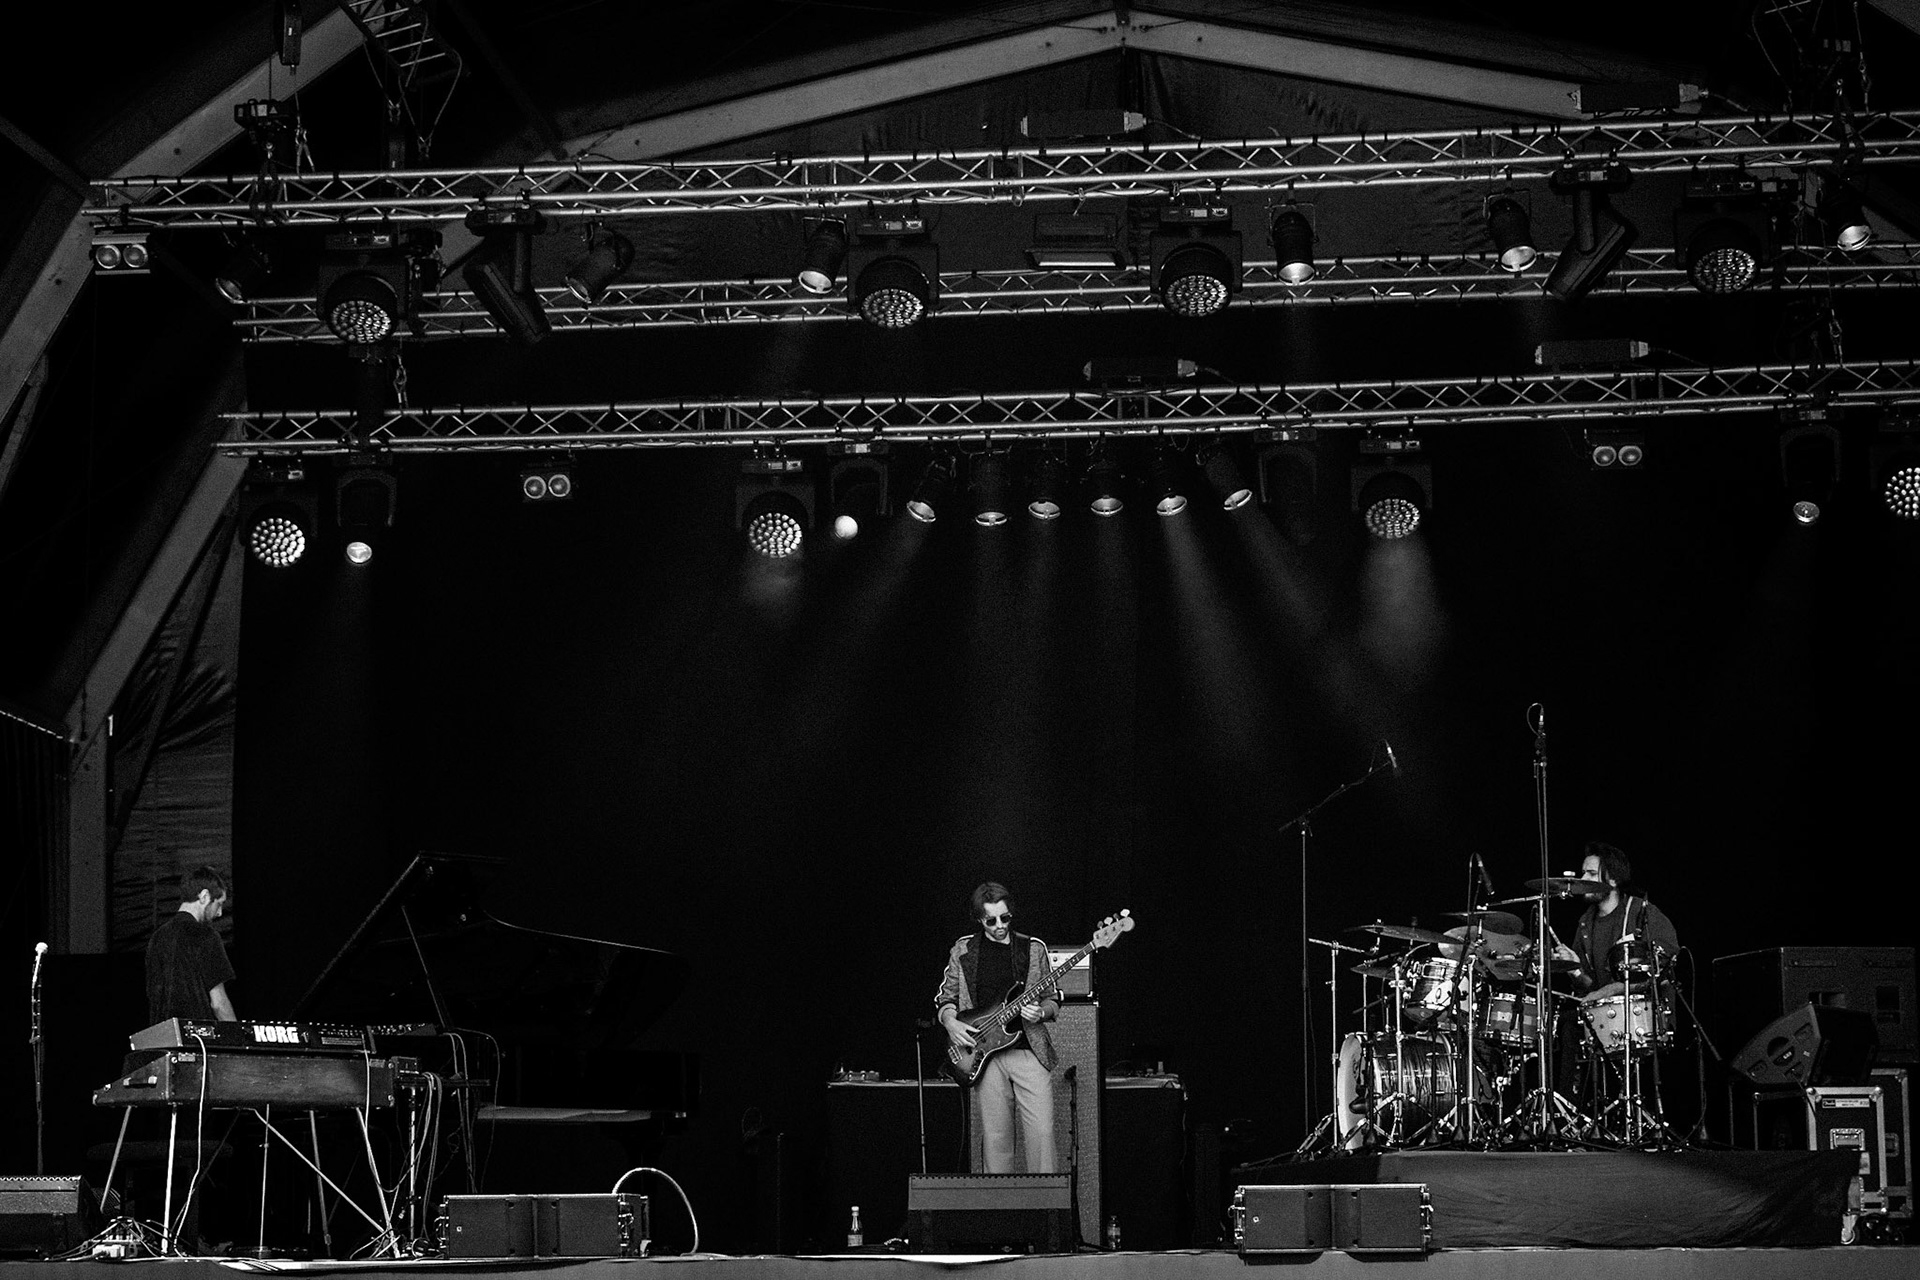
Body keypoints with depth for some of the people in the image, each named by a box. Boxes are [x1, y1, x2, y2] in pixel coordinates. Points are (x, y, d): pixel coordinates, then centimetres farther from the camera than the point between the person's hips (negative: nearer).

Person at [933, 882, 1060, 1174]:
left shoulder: (1033, 949, 8)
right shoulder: (963, 950, 8)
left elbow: (1053, 1001, 12)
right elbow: (945, 998, 14)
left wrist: (1041, 1012, -10)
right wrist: (951, 1023, -7)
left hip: (1030, 1051, 0)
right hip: (986, 1055, 0)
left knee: (1041, 1133, -9)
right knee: (996, 1138, 1)